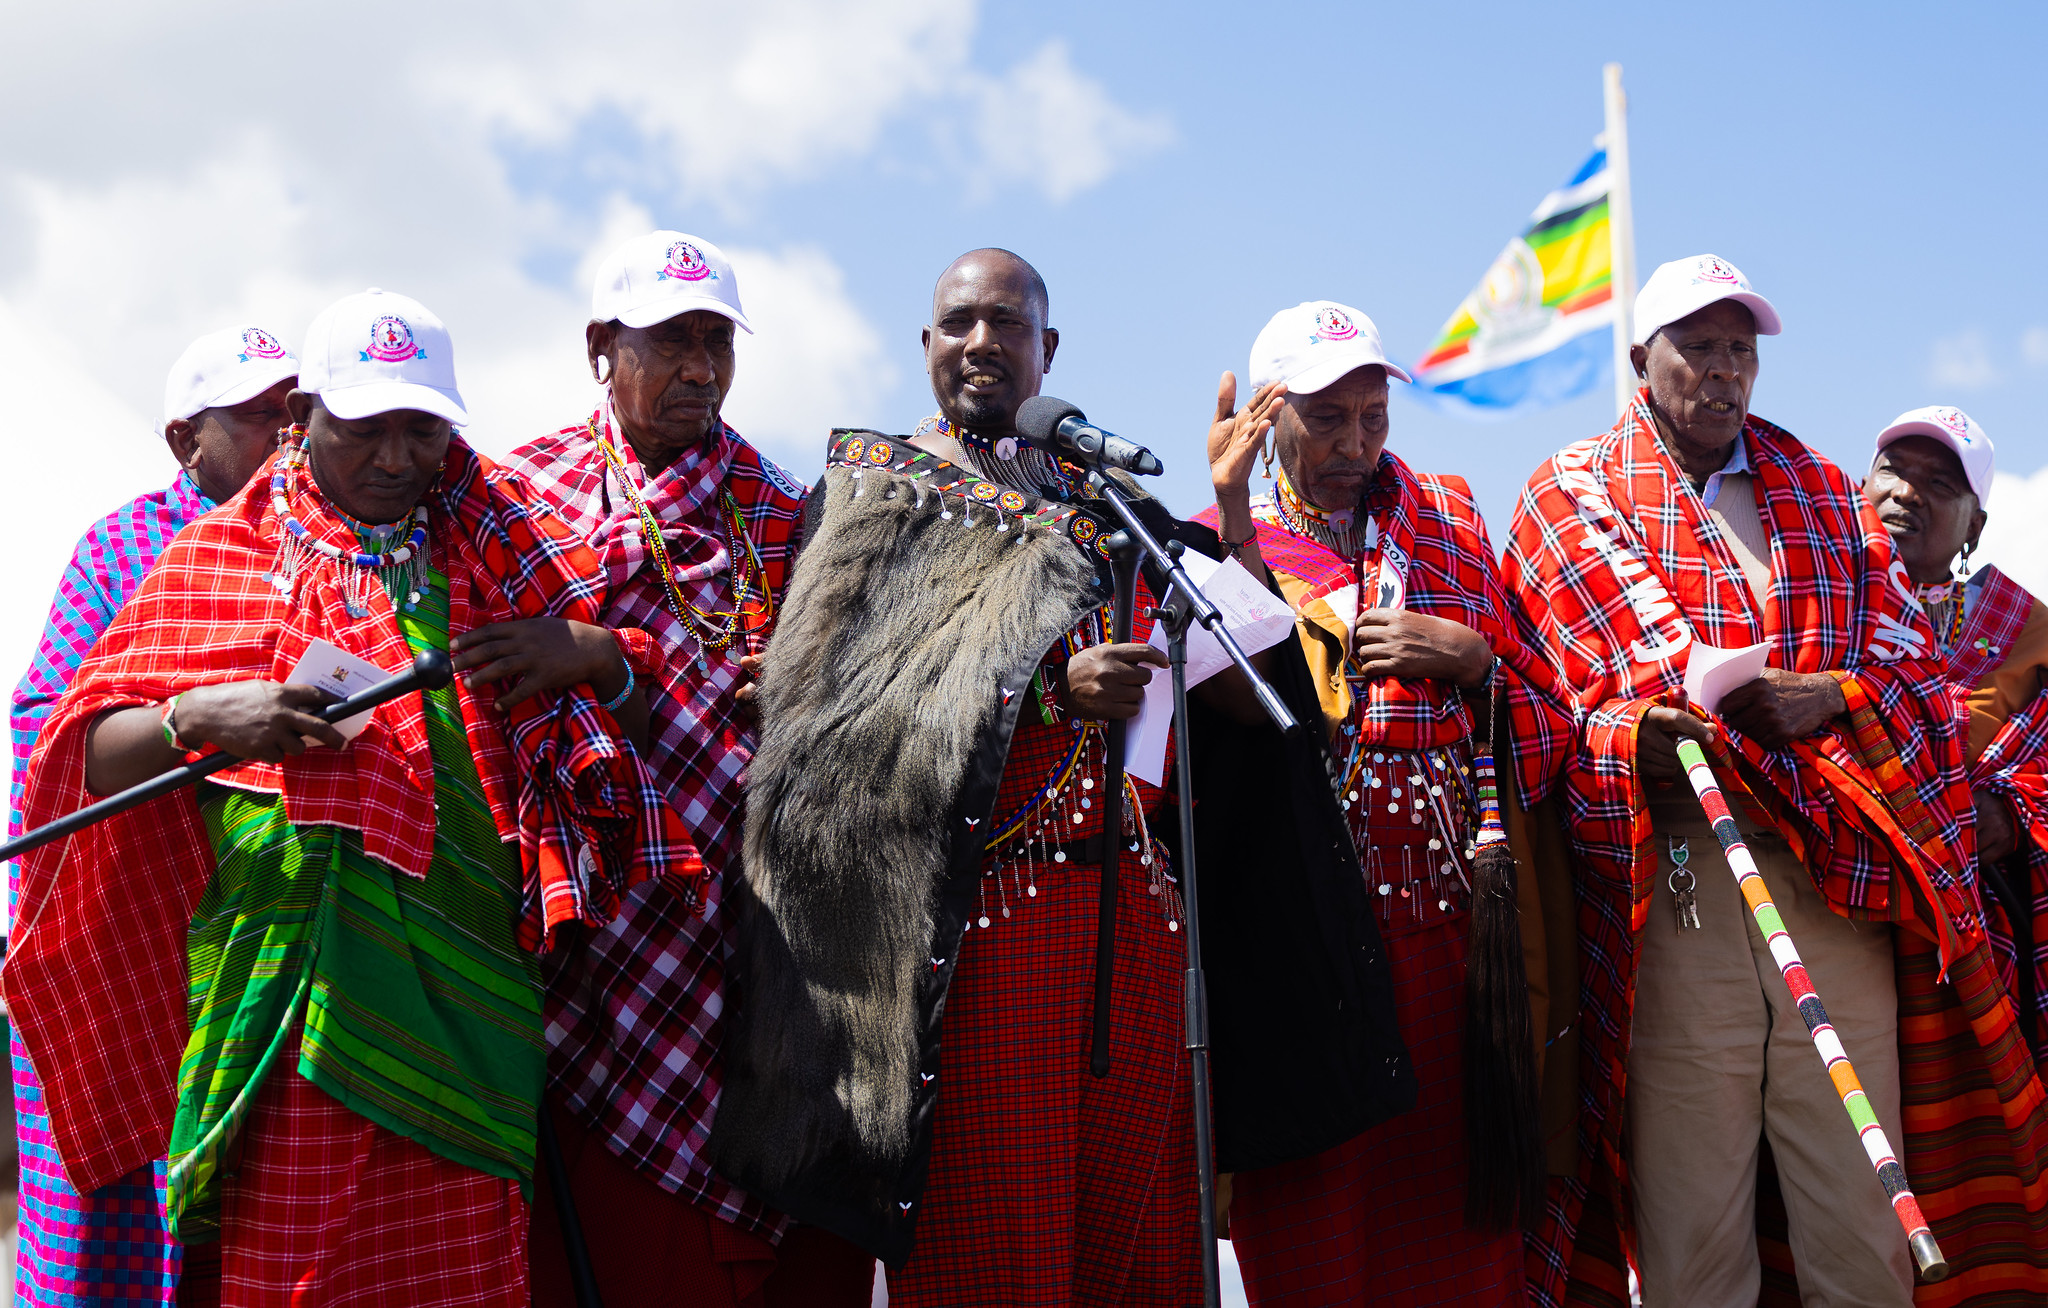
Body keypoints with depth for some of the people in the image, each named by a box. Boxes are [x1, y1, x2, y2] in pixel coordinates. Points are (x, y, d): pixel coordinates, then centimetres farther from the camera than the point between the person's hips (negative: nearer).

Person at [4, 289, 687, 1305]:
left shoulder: (497, 559, 16)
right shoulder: (218, 555, 11)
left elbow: (641, 713, 16)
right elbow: (85, 753, 7)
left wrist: (593, 654, -5)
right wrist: (200, 715, -12)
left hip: (462, 980, 2)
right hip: (280, 966, -1)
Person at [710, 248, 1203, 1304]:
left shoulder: (1094, 498, 21)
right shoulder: (877, 485, 6)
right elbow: (836, 696, -9)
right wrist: (1047, 688, -17)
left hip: (1127, 901, 5)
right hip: (976, 908, -5)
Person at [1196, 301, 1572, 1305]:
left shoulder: (1449, 521, 16)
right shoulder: (1212, 540, 8)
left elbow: (1547, 721, 16)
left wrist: (1468, 657, -3)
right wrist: (1229, 509, -18)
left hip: (1446, 915, 3)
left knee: (1452, 1216, 2)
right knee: (1307, 1214, -2)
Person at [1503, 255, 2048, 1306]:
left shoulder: (1821, 488, 21)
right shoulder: (1574, 491, 11)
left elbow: (1908, 649, 10)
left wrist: (1829, 695, -8)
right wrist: (1635, 740, -19)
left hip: (1839, 876, 3)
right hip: (1673, 883, -3)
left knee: (1864, 1223, 2)